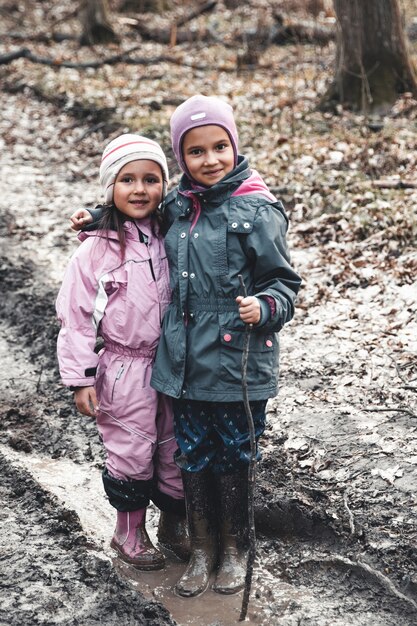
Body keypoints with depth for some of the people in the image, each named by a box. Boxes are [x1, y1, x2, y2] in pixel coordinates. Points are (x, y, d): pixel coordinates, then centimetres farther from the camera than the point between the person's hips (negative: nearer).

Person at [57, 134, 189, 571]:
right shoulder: (96, 249, -11)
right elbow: (75, 317, -9)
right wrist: (80, 379, -11)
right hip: (124, 369, -4)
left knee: (177, 451, 13)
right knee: (131, 453, 7)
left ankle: (174, 523, 35)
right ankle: (129, 531, 28)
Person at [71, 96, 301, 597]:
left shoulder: (257, 210, -9)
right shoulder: (176, 206, 5)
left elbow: (284, 283, -5)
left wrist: (264, 307, -25)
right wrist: (100, 222, 14)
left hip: (238, 364, -4)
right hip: (185, 362, 4)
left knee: (232, 460, 10)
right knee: (192, 458, 13)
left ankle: (234, 547, 32)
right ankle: (202, 548, 32)